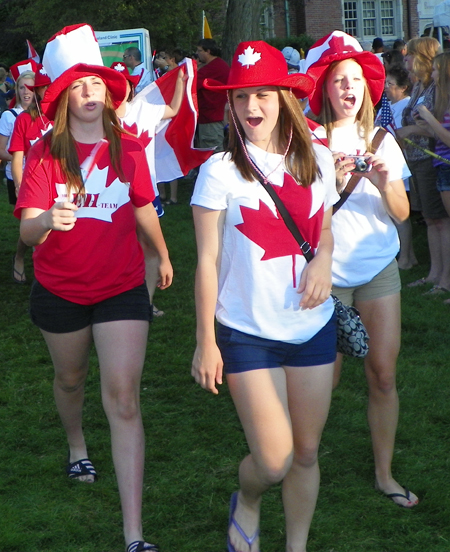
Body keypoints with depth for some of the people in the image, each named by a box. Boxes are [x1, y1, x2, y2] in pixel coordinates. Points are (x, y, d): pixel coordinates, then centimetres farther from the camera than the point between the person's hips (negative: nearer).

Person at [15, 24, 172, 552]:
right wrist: (46, 222, -44)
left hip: (121, 288, 0)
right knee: (70, 379, 23)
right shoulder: (45, 154, -11)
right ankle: (76, 445, 59)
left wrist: (162, 255, 28)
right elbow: (26, 231, -20)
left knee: (123, 398, -10)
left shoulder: (129, 148, -5)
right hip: (60, 291, 1)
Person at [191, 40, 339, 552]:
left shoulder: (317, 160, 2)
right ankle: (247, 501, 29)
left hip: (313, 325, 4)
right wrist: (206, 341, -7)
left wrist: (324, 260, -7)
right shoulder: (220, 170, -10)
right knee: (273, 461, -6)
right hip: (247, 332, -4)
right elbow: (208, 261, -7)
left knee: (307, 452, 11)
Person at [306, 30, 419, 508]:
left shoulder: (381, 140, 5)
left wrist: (385, 184, -17)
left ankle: (384, 473, 13)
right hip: (327, 273, -3)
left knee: (383, 374, 1)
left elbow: (401, 214, 2)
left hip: (379, 268, 3)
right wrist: (330, 184, -21)